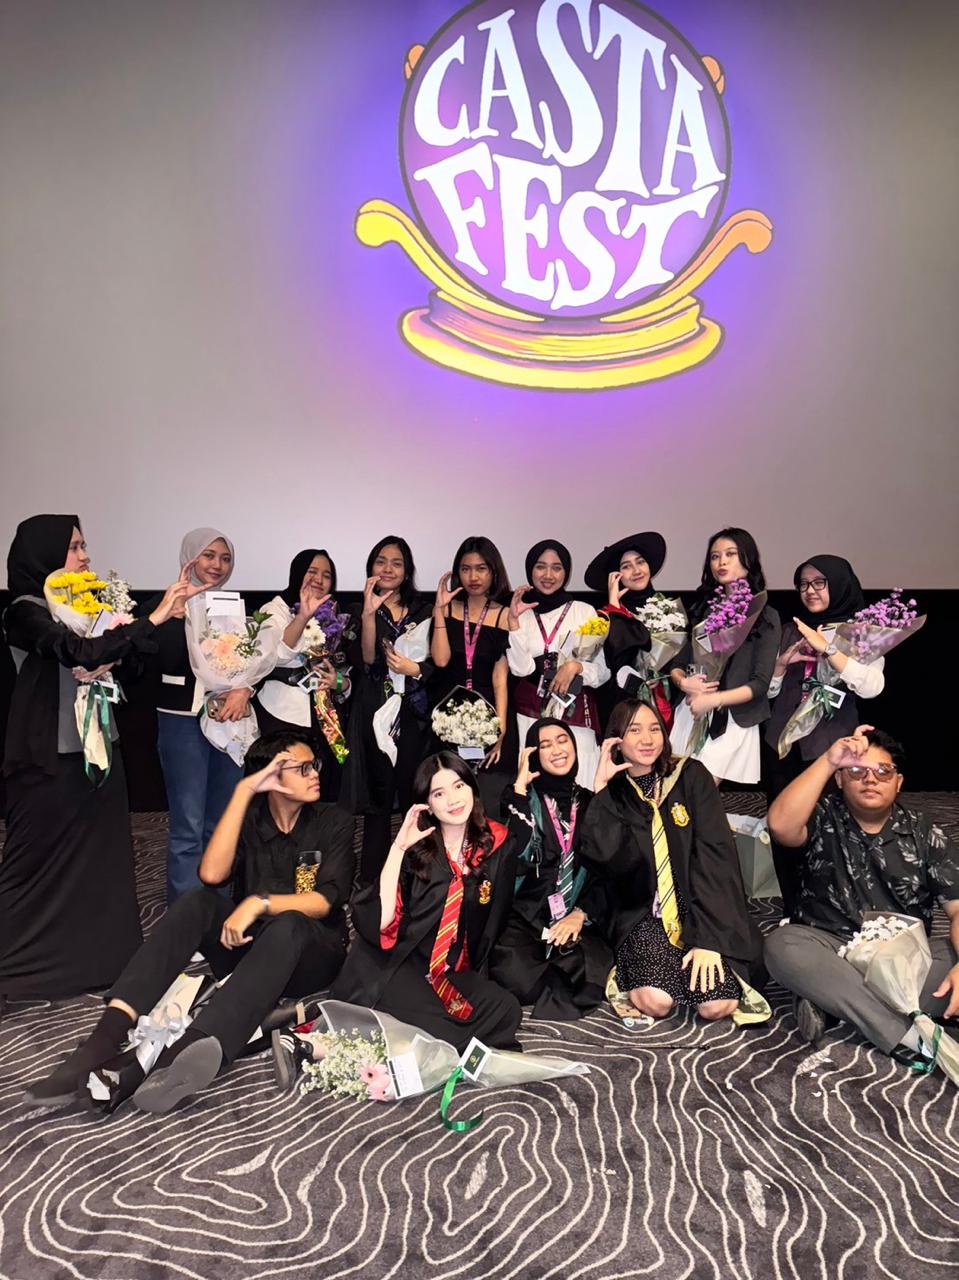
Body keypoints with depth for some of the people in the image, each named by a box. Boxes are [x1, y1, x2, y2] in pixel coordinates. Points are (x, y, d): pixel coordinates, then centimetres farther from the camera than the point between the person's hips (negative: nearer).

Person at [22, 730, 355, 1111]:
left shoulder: (333, 822, -3)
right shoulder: (250, 819, 2)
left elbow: (325, 901, -16)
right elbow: (211, 874, -17)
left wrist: (260, 902, -32)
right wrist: (243, 791, -19)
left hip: (309, 955, -2)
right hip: (245, 947, 3)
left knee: (287, 924, -37)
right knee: (198, 901, -26)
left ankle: (183, 1054, -56)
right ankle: (104, 1039, -39)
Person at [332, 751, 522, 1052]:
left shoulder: (499, 847, 3)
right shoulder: (415, 850, -2)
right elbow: (380, 921, -14)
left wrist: (474, 978, 8)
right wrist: (398, 847, -17)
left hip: (457, 973, 4)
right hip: (399, 965, -4)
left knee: (504, 1010, -26)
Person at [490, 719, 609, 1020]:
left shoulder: (590, 802, 14)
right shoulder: (522, 797, 5)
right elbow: (515, 854, -15)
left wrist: (581, 915, -6)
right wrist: (520, 786, -12)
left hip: (578, 920, 2)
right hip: (525, 916, -2)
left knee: (593, 970, -30)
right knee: (514, 972, -33)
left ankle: (554, 997, 2)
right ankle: (566, 995, -2)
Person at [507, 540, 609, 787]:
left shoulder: (584, 611, 4)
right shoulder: (520, 613, 7)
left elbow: (603, 671, 5)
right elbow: (520, 668, -6)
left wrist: (575, 666, -13)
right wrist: (514, 621, -12)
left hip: (574, 713, 0)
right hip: (530, 714, 1)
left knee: (577, 783, -7)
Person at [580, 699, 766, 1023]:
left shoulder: (691, 776, 1)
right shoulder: (614, 793, 4)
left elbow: (714, 853, -9)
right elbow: (601, 857, -13)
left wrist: (708, 936, -17)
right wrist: (601, 787, -14)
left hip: (697, 908, 0)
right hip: (643, 915, 0)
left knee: (717, 1005, -22)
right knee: (656, 1002, -26)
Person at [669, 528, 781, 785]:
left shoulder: (766, 616, 0)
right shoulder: (702, 609, 13)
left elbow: (760, 684, -7)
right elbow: (677, 663, 12)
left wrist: (713, 700, -16)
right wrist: (683, 682, -10)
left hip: (732, 722, -4)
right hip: (690, 716, 4)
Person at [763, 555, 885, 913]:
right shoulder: (792, 630, 12)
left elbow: (871, 686, -15)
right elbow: (767, 689, 13)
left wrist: (827, 649, -19)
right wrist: (783, 661, -5)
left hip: (831, 746, -4)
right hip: (782, 742, 4)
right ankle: (792, 915, 21)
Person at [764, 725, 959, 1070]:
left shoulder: (924, 834, 5)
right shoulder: (823, 818, 0)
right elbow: (780, 825, -23)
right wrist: (828, 760, -22)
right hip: (829, 950, -1)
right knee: (782, 945, -32)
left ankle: (831, 1000, -26)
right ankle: (908, 1037, -33)